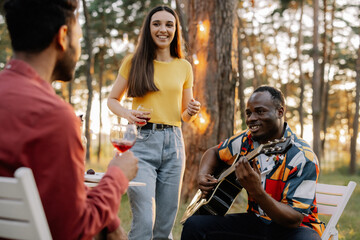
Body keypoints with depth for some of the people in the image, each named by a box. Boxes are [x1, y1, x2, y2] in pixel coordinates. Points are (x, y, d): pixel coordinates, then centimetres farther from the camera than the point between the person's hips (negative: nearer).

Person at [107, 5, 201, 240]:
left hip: (173, 143, 3)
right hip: (142, 141, -3)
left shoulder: (184, 66, 11)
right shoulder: (133, 62, 5)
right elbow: (112, 100, 10)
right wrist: (128, 113, -11)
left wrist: (191, 111, -6)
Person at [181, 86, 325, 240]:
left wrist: (256, 191, -39)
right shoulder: (245, 140, -1)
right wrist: (203, 175, -3)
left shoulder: (303, 158, -19)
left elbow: (294, 220, -24)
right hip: (256, 220, 5)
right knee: (194, 225, -16)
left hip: (294, 228, -4)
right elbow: (214, 152, 20)